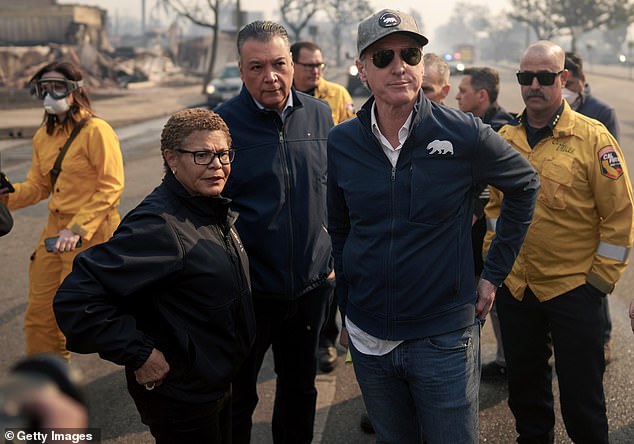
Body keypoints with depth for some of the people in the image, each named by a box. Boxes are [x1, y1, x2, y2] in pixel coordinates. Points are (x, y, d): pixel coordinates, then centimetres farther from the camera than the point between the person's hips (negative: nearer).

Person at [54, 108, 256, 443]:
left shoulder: (213, 209, 1)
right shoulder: (158, 226, -29)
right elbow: (76, 300, -33)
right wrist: (140, 354, -27)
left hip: (219, 378, 9)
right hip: (181, 398, -9)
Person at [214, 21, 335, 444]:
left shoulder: (320, 113, 0)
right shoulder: (223, 122, -12)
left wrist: (335, 257, 11)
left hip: (312, 285, 4)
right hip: (249, 289, -3)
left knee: (300, 385, 21)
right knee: (238, 396, 12)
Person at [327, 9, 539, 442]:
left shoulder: (463, 134, -12)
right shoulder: (341, 142, -2)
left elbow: (526, 184, 4)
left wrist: (495, 273, 4)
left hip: (444, 339, -2)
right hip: (368, 340, 3)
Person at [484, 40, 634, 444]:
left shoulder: (593, 137, -10)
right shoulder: (504, 139, 4)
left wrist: (600, 278, -9)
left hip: (573, 290, -4)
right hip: (515, 287, 5)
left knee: (581, 395, 7)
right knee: (524, 387, 19)